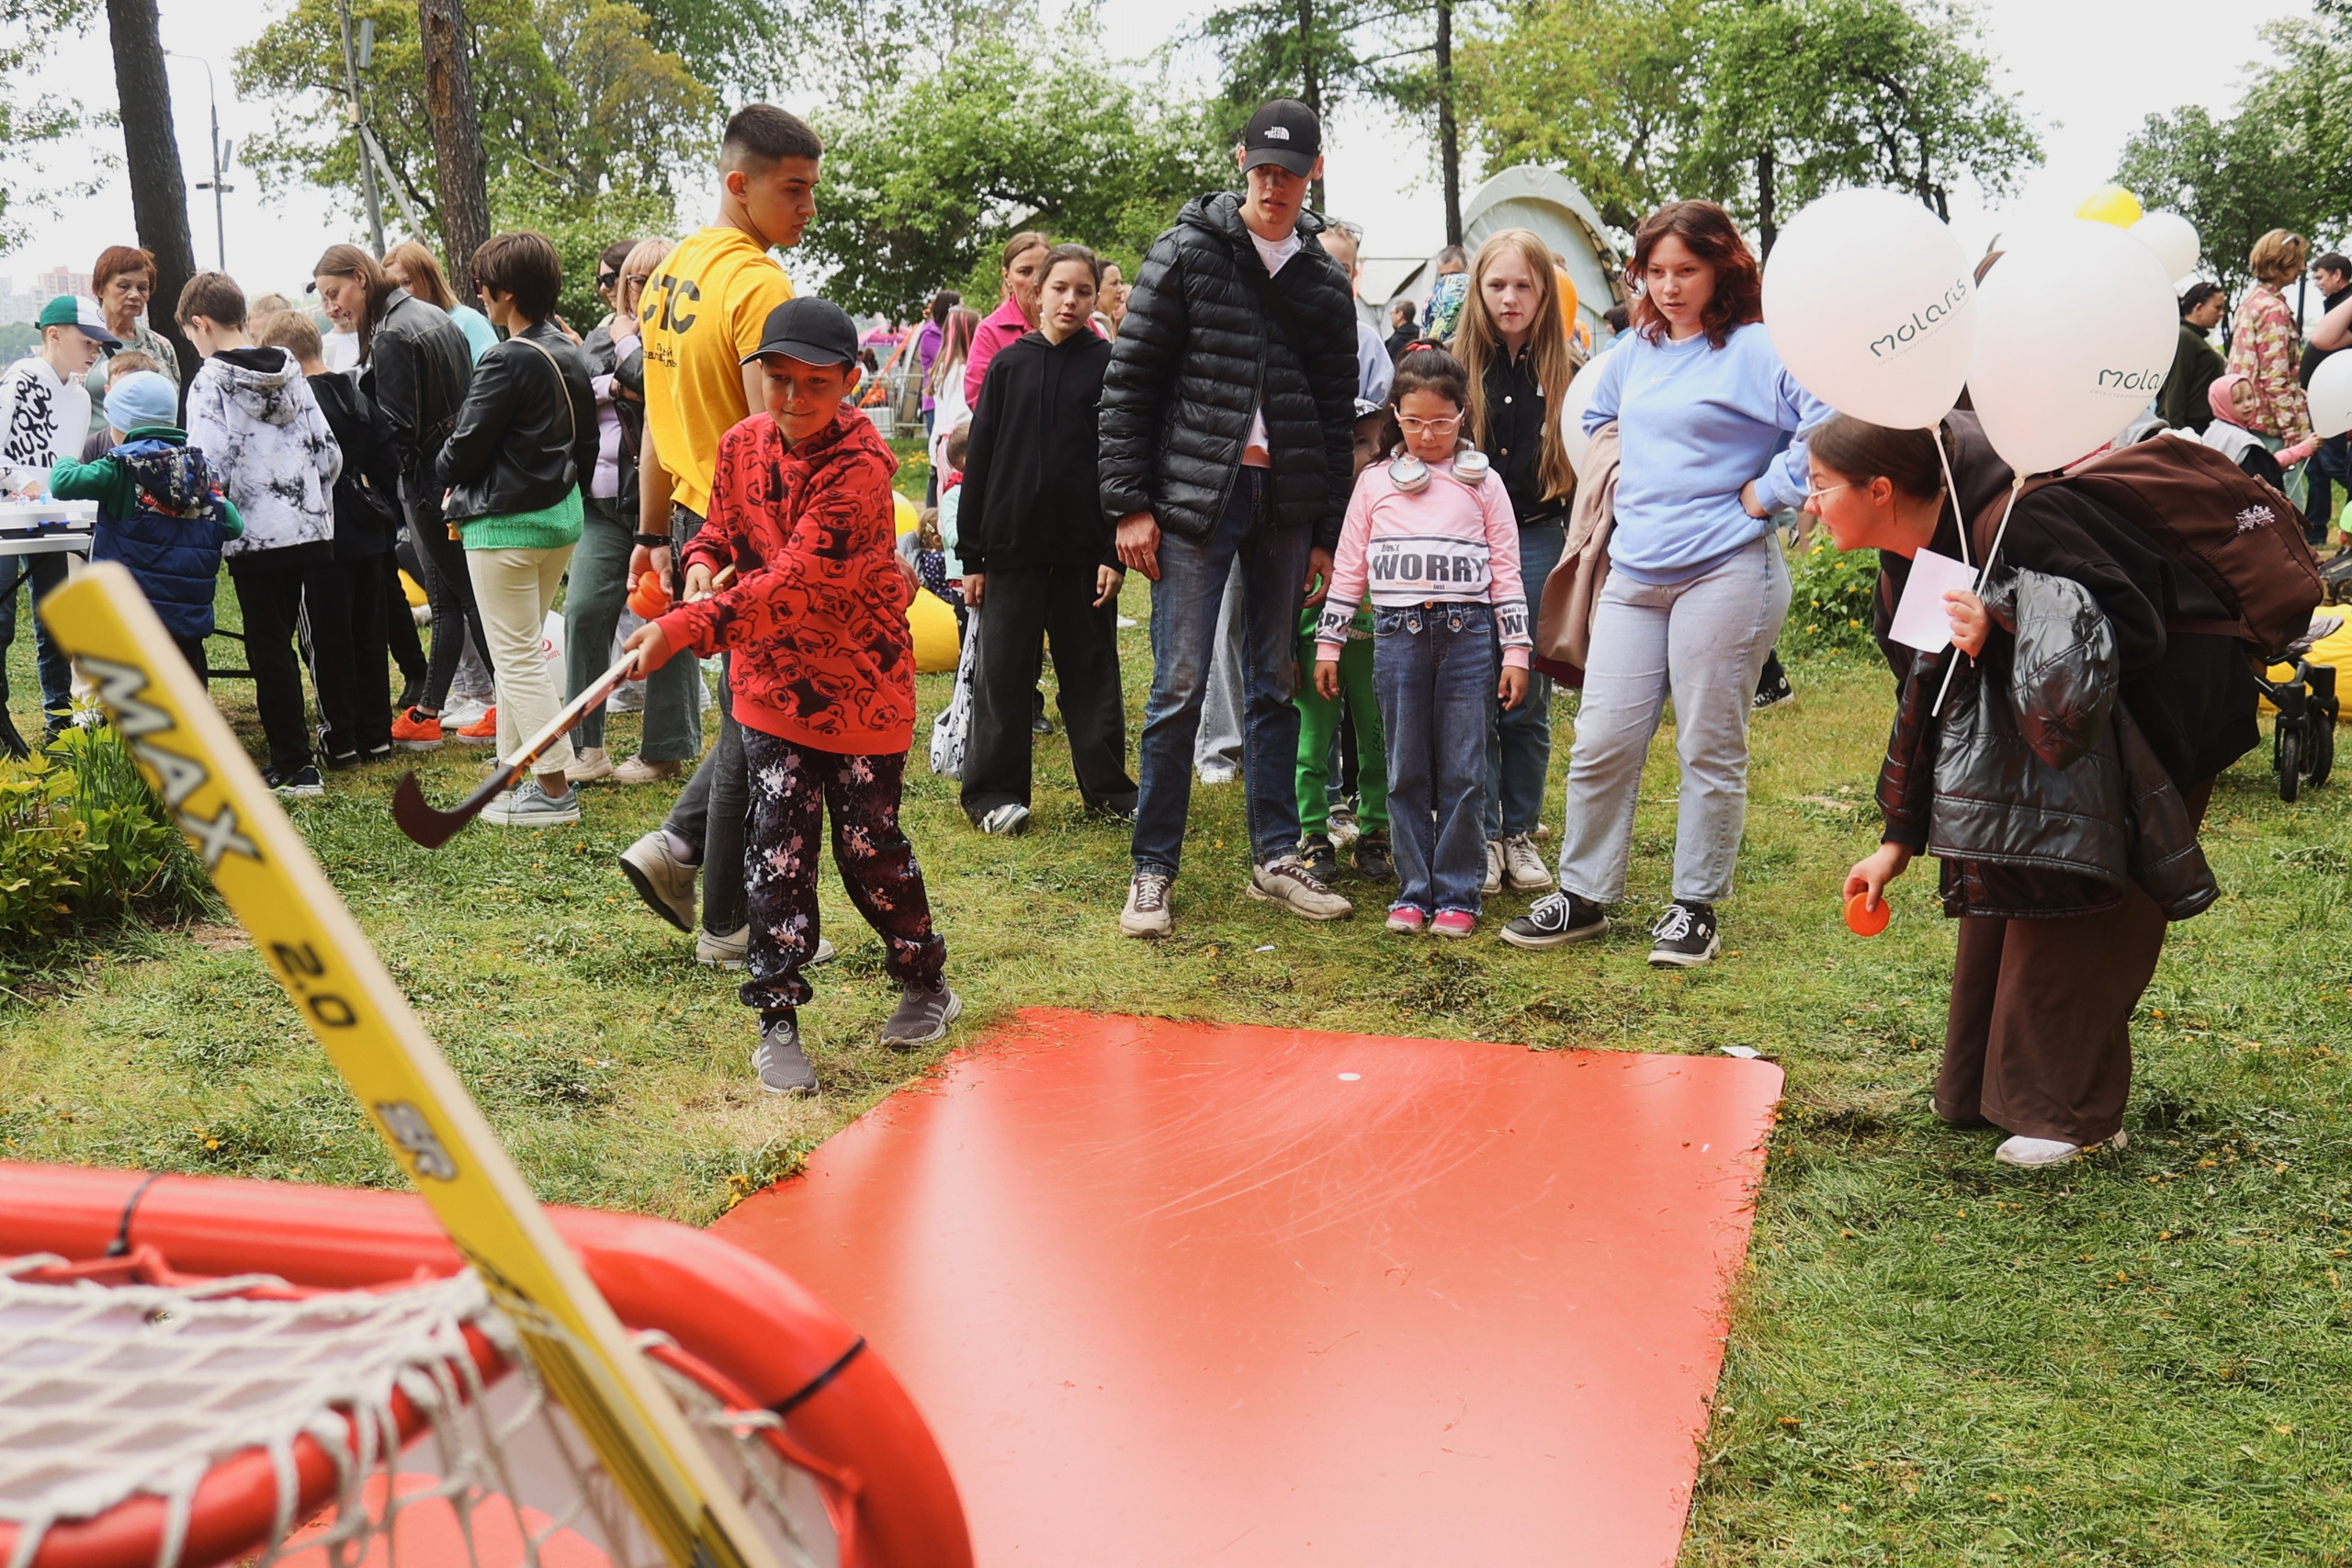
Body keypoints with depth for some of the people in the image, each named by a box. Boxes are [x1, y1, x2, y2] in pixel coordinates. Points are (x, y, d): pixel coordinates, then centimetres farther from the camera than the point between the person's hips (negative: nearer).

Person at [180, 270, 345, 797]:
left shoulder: (210, 383, -9)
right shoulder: (290, 373, 9)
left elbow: (209, 468, -17)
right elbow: (329, 453, 8)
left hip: (255, 536, -6)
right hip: (309, 530, 6)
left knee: (269, 650, 2)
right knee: (281, 643, 16)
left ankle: (294, 766, 4)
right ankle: (294, 756, 21)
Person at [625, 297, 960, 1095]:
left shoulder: (859, 466, -21)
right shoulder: (743, 444, 0)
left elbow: (793, 580, -30)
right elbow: (723, 522, 17)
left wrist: (686, 627, -37)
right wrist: (703, 563, -8)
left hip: (860, 681, -4)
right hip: (772, 679, 4)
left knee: (869, 842, 4)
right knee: (778, 842, -1)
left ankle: (926, 985, 28)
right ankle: (778, 1022, 6)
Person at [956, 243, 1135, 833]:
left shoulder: (1107, 366, 3)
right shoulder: (1008, 364, 6)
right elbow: (979, 459, 6)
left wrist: (1115, 552, -7)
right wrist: (971, 554, 2)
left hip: (1082, 548, 0)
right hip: (1012, 546, 1)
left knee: (1092, 670, 8)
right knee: (1004, 672, 4)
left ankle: (1108, 785, 19)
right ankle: (993, 791, 13)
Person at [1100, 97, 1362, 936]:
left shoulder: (1324, 281, 11)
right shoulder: (1187, 253, 0)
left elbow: (1338, 415, 13)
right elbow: (1128, 382, -3)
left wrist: (1327, 533, 8)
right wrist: (1129, 503, -9)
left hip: (1287, 501, 4)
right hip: (1195, 496, -4)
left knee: (1277, 683, 9)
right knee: (1180, 686, -4)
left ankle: (1275, 858, 19)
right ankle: (1153, 869, 5)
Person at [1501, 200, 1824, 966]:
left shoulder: (1757, 350, -6)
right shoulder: (1631, 354, 14)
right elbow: (1597, 421, 34)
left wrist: (1767, 493, -13)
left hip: (1725, 572, -6)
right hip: (1633, 575, 6)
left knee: (1710, 748, 3)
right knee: (1601, 741, 4)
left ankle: (1696, 908, 15)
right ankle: (1582, 896, 17)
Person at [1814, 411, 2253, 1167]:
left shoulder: (2014, 522, -29)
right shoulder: (1910, 563, -2)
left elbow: (2135, 630, -28)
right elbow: (1924, 704, 6)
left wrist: (2002, 634, -41)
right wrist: (1899, 839, 6)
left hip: (2157, 709, -8)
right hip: (2033, 728, 9)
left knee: (2072, 908, -9)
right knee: (1997, 889, 9)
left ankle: (2070, 1112, 3)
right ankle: (1983, 1086, 23)